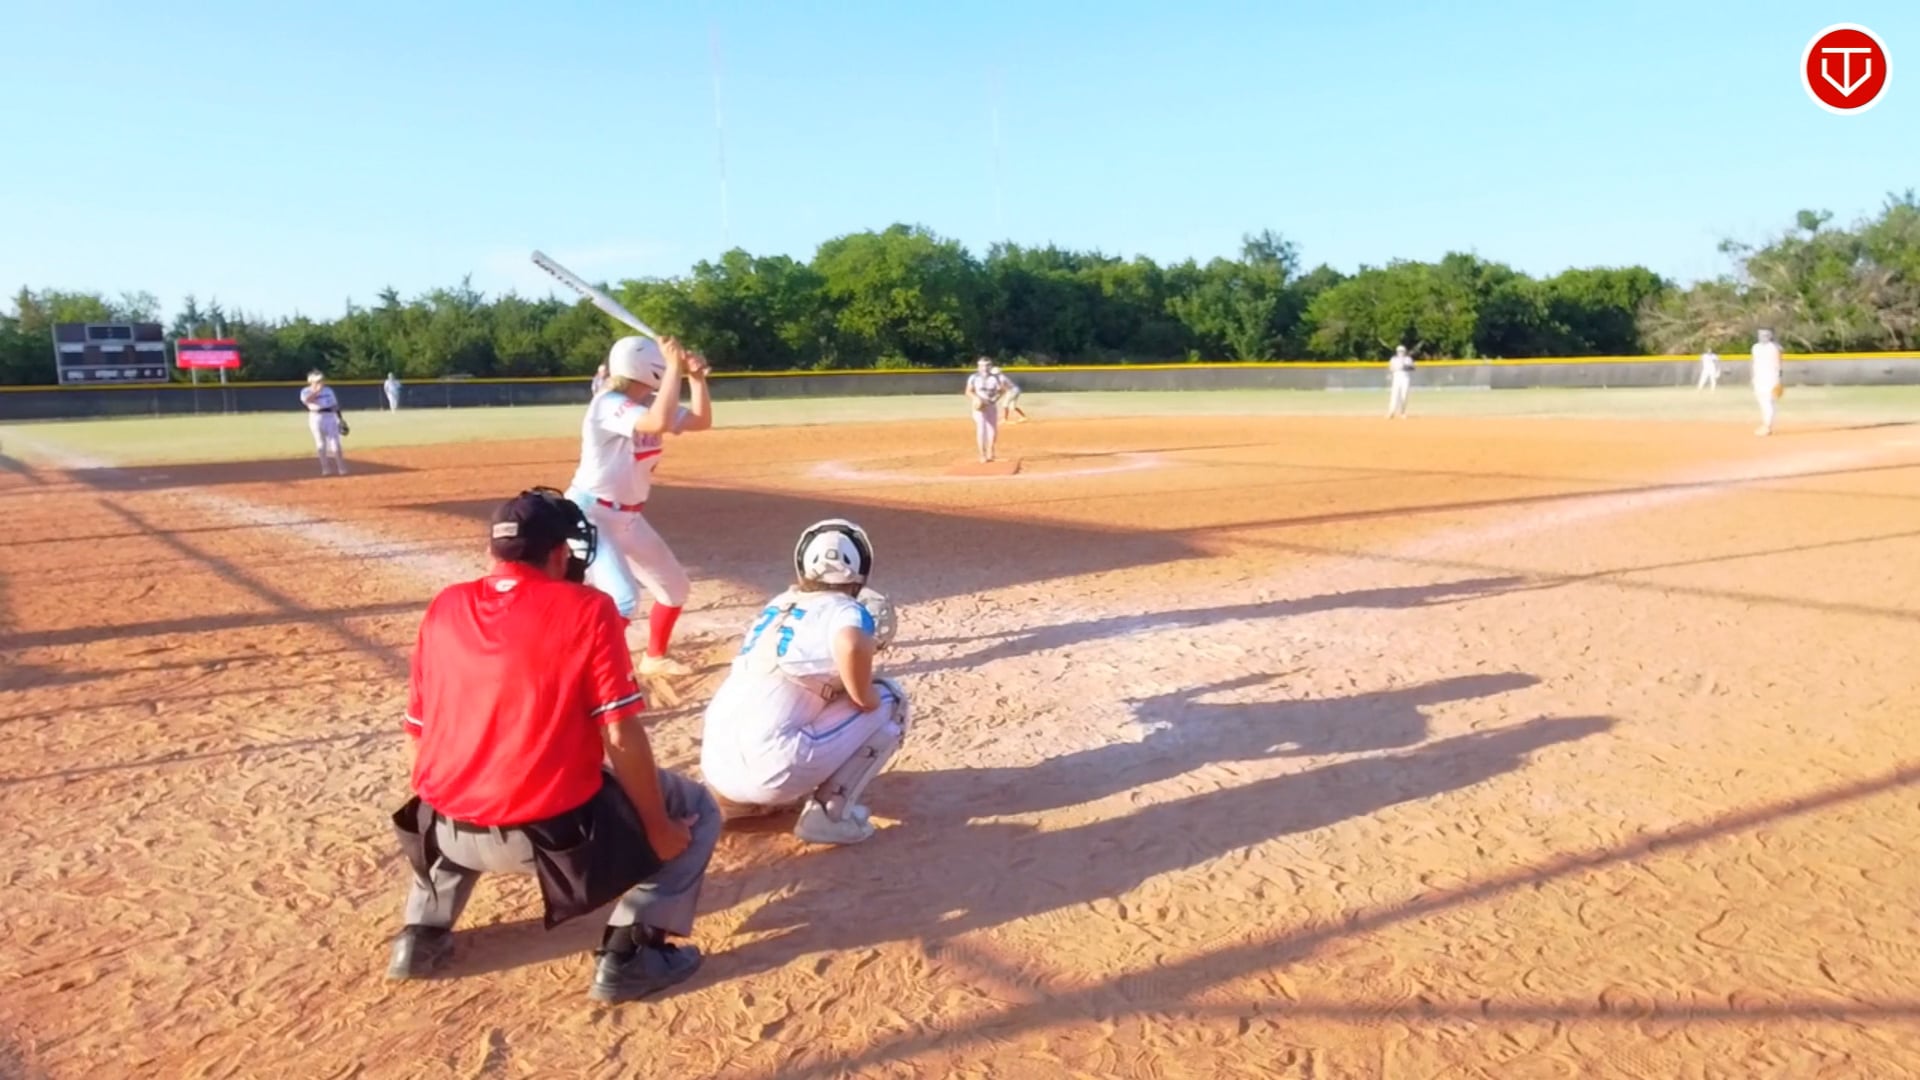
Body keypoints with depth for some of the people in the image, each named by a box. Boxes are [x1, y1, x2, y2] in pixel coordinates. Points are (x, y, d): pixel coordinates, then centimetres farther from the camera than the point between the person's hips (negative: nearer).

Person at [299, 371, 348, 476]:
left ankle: (342, 468, 0)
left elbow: (335, 405, 16)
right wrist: (317, 390, -23)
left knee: (335, 443, -3)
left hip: (330, 417, 2)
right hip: (316, 418, -2)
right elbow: (306, 400, -22)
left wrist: (340, 419, 12)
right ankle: (325, 469, 6)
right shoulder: (306, 391, 0)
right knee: (321, 444, 0)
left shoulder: (328, 390, 12)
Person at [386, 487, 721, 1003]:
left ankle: (423, 932, 29)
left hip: (454, 829, 6)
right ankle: (627, 955, 7)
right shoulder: (587, 609, -10)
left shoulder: (444, 608, 5)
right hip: (554, 831, -5)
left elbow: (421, 732, 12)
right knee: (695, 809, 15)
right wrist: (658, 830, -2)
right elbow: (621, 737, -13)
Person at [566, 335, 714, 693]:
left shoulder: (648, 405, 3)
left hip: (628, 516, 9)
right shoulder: (609, 405, -24)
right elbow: (661, 424, -41)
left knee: (676, 587, 16)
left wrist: (696, 377, -8)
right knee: (623, 598, -26)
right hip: (589, 515, -9)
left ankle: (654, 657, 38)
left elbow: (701, 421, 6)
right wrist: (675, 367, -32)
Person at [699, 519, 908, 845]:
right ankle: (829, 812, 2)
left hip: (715, 765, 7)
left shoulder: (778, 605, 20)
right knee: (889, 700, 10)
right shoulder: (846, 610, 0)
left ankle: (742, 801, 20)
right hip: (769, 767, -7)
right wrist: (866, 699, -3)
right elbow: (851, 647, -22)